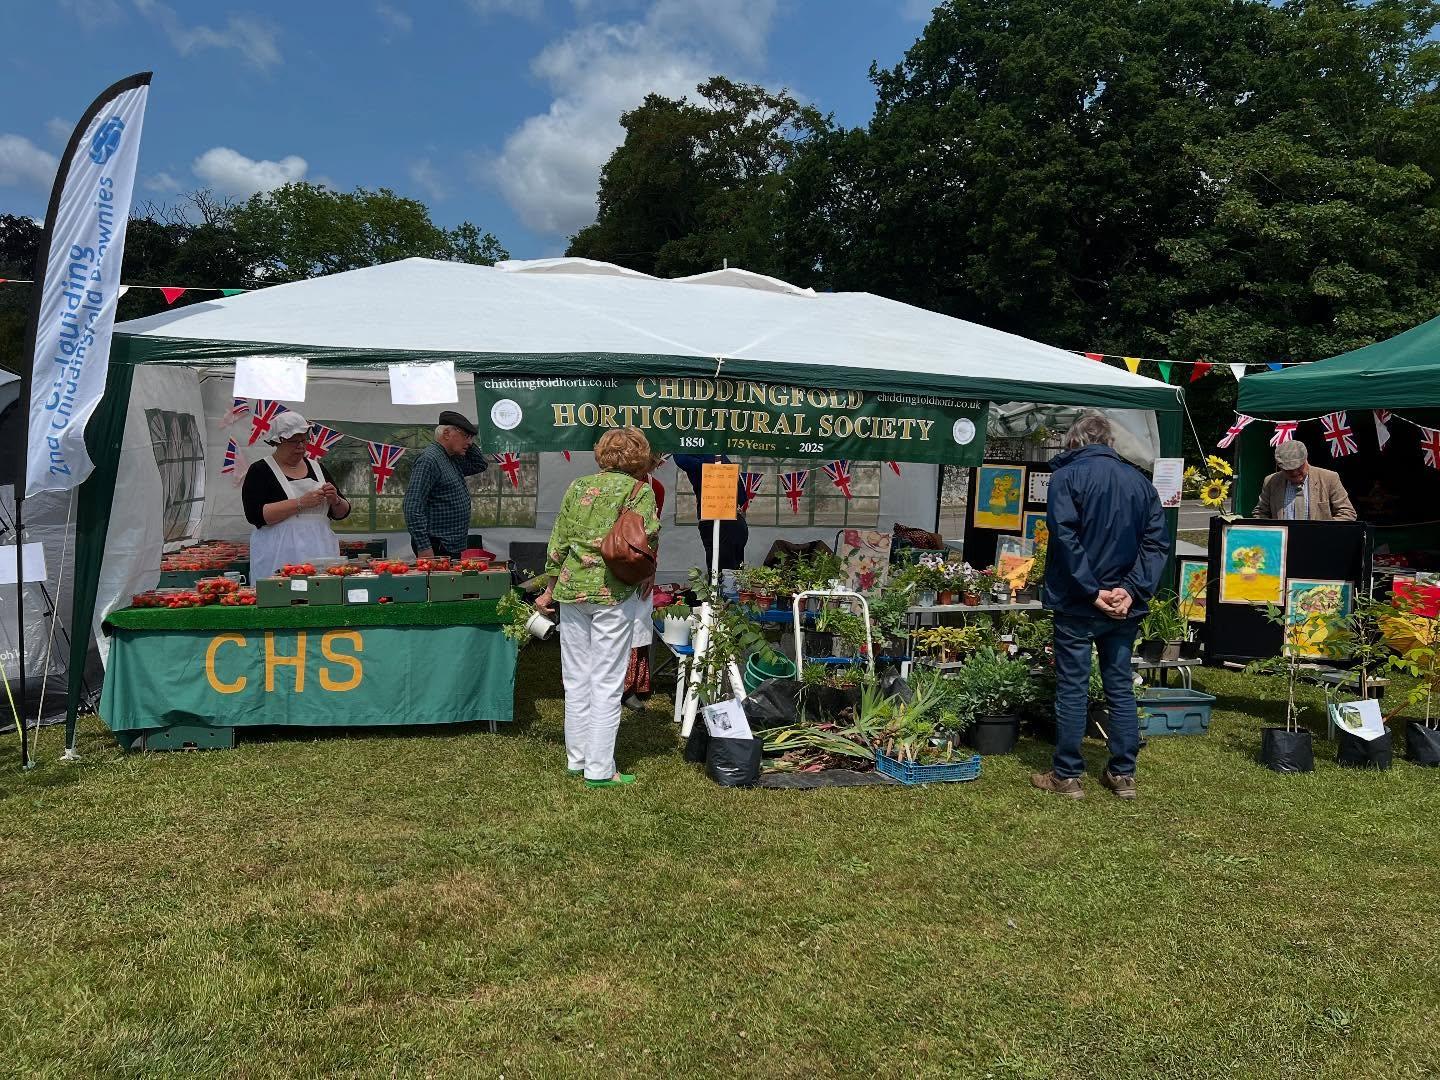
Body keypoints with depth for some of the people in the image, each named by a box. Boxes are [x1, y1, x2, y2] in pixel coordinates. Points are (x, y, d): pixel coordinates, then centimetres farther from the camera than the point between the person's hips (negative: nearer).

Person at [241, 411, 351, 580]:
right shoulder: (260, 471, 2)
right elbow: (255, 515, -12)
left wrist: (335, 500, -4)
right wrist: (300, 503, -17)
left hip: (321, 551, 4)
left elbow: (342, 513, 18)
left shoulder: (317, 468, 15)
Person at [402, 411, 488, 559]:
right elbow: (413, 506, -22)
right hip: (436, 548, -10)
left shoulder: (453, 461, 14)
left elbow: (480, 465, 29)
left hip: (453, 547, 10)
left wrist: (469, 444, 10)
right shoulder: (429, 459, -16)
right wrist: (423, 547, -26)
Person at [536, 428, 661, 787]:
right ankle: (599, 769, 7)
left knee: (576, 679, 14)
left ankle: (577, 759, 24)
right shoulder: (640, 491, -3)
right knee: (606, 683, 2)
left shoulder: (577, 486, 10)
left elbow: (558, 542, 10)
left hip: (572, 589, 5)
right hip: (613, 593, -4)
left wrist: (549, 590, 17)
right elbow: (646, 542, -14)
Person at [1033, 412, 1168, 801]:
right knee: (1121, 687, 13)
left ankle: (1067, 776, 10)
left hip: (1077, 605, -4)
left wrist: (1092, 591, -15)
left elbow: (1065, 538, -18)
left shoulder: (1067, 475, -7)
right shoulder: (1139, 480, 9)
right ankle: (1123, 774, 20)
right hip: (1124, 607, 5)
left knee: (1072, 687, 3)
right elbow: (1157, 541, 2)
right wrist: (1131, 589, -6)